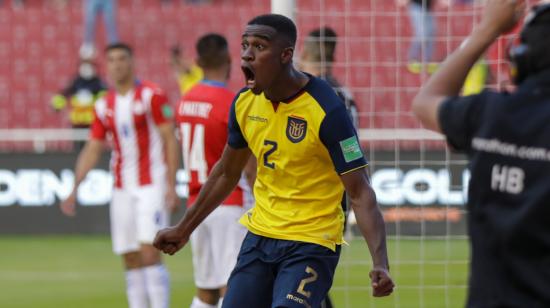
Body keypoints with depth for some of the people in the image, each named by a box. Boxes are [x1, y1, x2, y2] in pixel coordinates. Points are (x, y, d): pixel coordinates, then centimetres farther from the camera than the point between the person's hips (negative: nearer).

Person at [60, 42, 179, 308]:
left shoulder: (152, 95, -6)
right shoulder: (104, 106, 10)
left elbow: (170, 140, -8)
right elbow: (92, 150, 13)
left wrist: (171, 186, -14)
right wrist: (74, 189, 4)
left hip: (151, 185, -6)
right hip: (122, 189, 6)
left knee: (149, 253, -16)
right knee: (131, 261, 4)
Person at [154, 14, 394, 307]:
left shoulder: (326, 110, -19)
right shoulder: (244, 102, 0)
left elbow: (360, 192, -20)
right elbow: (226, 173, 18)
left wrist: (380, 263, -32)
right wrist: (184, 228, 24)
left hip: (311, 244, -7)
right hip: (259, 236, 7)